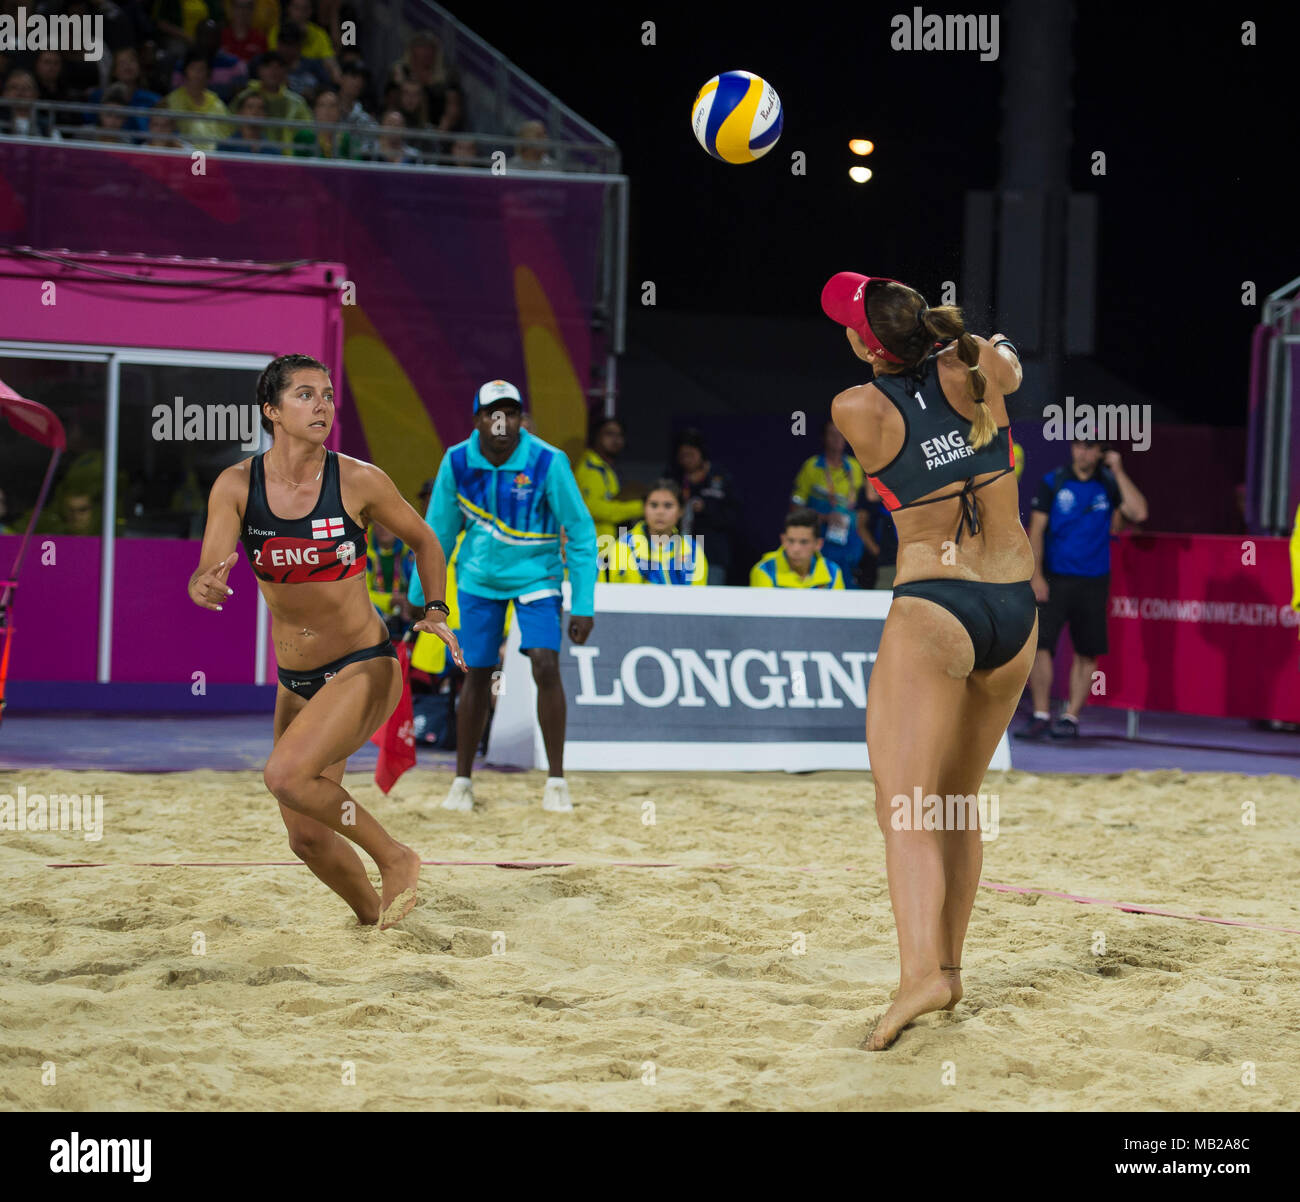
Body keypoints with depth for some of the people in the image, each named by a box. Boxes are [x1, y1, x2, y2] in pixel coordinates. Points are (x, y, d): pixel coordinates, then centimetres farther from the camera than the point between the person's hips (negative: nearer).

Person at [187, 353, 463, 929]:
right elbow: (205, 575, -13)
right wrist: (204, 586, -37)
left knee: (286, 775, -26)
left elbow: (423, 540, 5)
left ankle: (395, 857, -6)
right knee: (306, 838, 7)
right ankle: (372, 916, 34)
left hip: (365, 666, -4)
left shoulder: (358, 481, -12)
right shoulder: (236, 485, -7)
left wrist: (435, 611, -9)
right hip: (296, 681, 4)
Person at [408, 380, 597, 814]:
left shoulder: (548, 463, -20)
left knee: (545, 665, -17)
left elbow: (581, 532, -12)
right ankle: (462, 782, 18)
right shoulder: (456, 462, -11)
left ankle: (556, 782, -7)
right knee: (478, 676, 3)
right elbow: (439, 532, 4)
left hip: (536, 577, -2)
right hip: (479, 578, 2)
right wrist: (420, 595, 9)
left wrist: (583, 605, -13)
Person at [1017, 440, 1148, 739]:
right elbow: (1036, 529, 1)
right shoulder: (1052, 483, 3)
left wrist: (1118, 473, -8)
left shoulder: (1109, 485, 6)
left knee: (1087, 652, 2)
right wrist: (1036, 575, -7)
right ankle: (1041, 715, -3)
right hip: (1054, 578, -1)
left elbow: (1138, 512, -7)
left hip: (1094, 581, 1)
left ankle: (1071, 717, 11)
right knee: (1039, 642, -11)